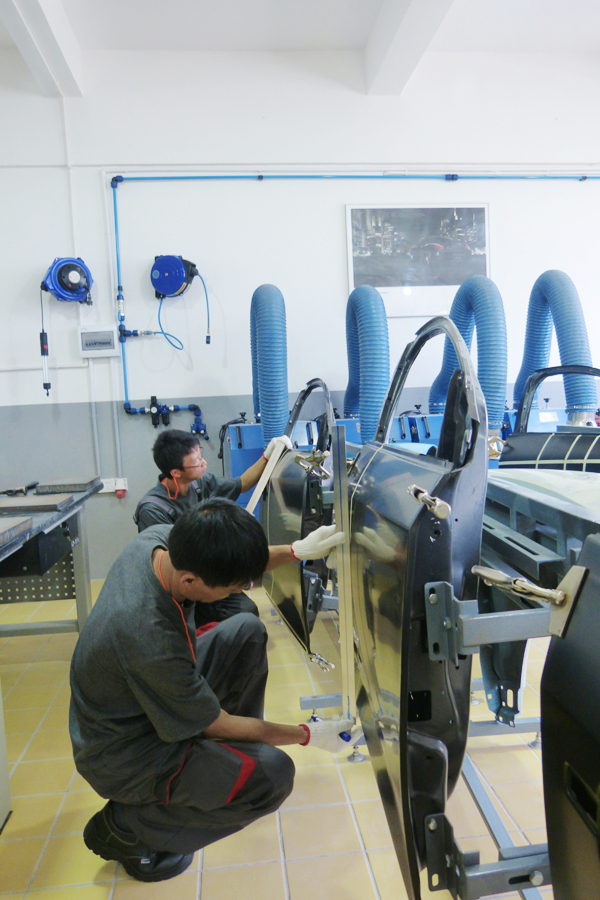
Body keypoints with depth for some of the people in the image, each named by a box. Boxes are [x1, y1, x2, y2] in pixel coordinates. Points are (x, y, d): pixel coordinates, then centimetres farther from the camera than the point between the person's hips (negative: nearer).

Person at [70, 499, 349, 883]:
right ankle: (124, 826, -2)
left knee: (248, 631, 5)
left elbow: (233, 560, 6)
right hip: (123, 756, -8)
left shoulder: (160, 539, -18)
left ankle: (233, 755, 20)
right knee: (273, 774, -22)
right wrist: (310, 734, -10)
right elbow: (218, 725, -21)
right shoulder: (151, 640, -39)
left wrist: (295, 550, -8)